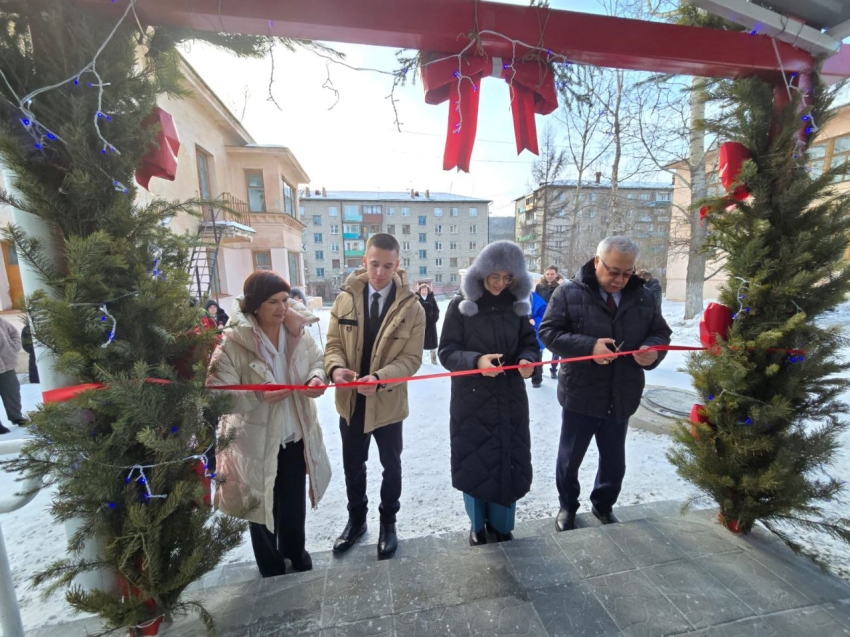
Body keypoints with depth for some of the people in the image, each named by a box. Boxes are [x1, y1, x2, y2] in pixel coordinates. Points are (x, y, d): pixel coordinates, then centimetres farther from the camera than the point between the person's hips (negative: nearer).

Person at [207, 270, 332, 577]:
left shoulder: (297, 331, -6)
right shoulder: (233, 342, -19)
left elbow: (316, 360, 5)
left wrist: (316, 378, -17)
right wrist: (258, 396, -32)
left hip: (296, 435, 4)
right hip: (256, 440, -3)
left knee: (294, 504, 24)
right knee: (262, 505, 20)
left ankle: (295, 550, 55)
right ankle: (270, 566, 49)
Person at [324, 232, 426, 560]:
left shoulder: (411, 307, -13)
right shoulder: (345, 298, -5)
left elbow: (411, 358, -15)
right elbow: (333, 343, -2)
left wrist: (380, 378, -32)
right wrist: (336, 368, -24)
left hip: (387, 402, -2)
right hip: (350, 400, 3)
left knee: (391, 466, 19)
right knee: (352, 466, 21)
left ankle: (388, 523, 44)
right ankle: (356, 519, 47)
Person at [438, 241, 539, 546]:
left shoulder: (517, 304, 2)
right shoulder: (461, 305, -8)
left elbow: (530, 344, 6)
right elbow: (447, 352, -10)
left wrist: (527, 360, -17)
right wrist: (476, 360, -29)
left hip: (510, 401, 3)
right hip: (471, 401, -2)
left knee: (509, 463, 13)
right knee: (474, 463, 10)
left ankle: (501, 527, 38)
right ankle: (477, 526, 36)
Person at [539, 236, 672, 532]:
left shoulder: (642, 296, 3)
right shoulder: (569, 292, -10)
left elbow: (661, 333, 10)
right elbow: (548, 332, -13)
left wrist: (653, 349, -14)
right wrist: (589, 346, -27)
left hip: (622, 397, 4)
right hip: (580, 395, -3)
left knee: (614, 460, 21)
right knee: (570, 458, 15)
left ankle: (603, 505, 47)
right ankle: (567, 507, 39)